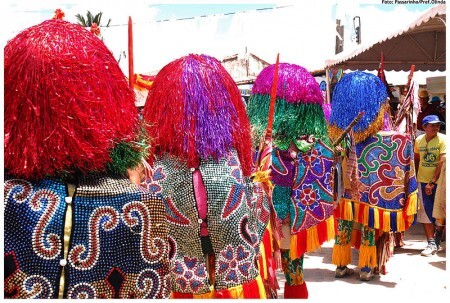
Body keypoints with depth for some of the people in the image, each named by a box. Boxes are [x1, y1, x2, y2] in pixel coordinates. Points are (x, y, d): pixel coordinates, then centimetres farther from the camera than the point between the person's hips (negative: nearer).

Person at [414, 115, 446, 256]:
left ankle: (438, 237, 28)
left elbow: (442, 162, -16)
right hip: (423, 181, 3)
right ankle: (431, 243, 4)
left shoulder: (443, 139, -10)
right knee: (426, 212, -1)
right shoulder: (418, 140, 2)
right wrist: (415, 177, 12)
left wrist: (433, 182, -20)